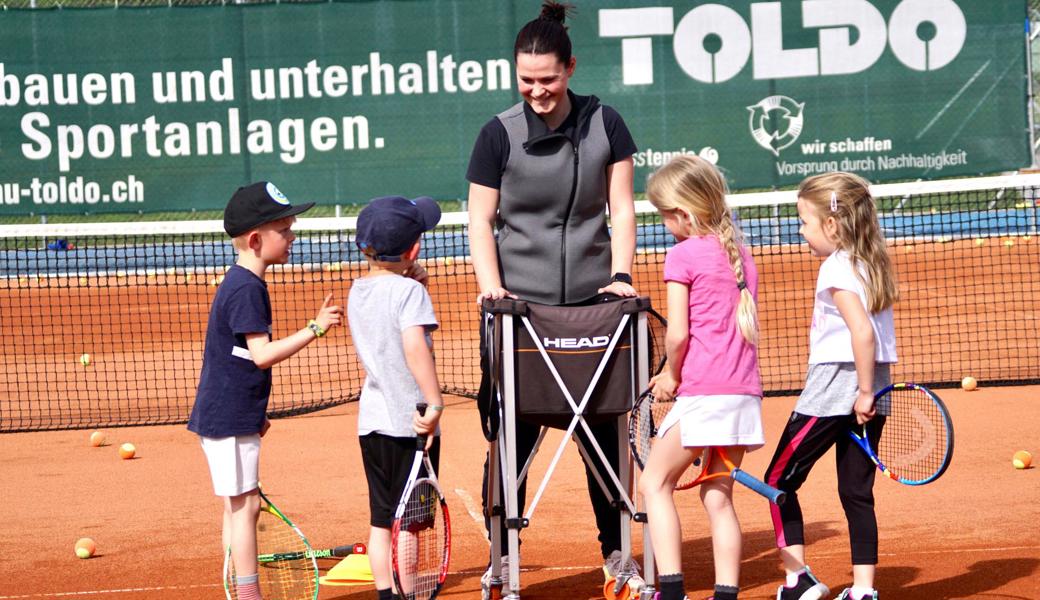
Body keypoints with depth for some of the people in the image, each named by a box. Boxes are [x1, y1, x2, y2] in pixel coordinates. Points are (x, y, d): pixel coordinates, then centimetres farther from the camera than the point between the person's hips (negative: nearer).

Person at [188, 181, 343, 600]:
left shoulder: (243, 283, 14)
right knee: (244, 505, -6)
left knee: (240, 506, 13)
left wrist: (255, 412, 27)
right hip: (229, 419, -10)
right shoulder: (246, 289, -19)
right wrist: (315, 328, -25)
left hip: (230, 416, 10)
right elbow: (262, 354, -25)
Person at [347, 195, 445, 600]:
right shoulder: (408, 291, -14)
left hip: (372, 422, 7)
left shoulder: (358, 292, 10)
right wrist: (435, 402, -29)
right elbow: (415, 344, -28)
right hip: (410, 422, -7)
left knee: (381, 521, 12)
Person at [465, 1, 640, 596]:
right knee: (513, 433, 0)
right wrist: (491, 285, -13)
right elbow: (481, 219, 1)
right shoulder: (500, 134, -2)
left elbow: (622, 209, 5)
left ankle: (615, 549, 21)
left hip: (592, 301, 2)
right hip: (520, 303, -1)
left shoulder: (605, 124, 2)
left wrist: (621, 273, -8)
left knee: (603, 429, 8)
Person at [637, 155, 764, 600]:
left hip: (703, 393, -7)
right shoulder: (741, 255, 16)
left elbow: (677, 333, -13)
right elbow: (747, 327, 15)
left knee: (655, 482, 4)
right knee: (718, 496, 11)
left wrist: (671, 375, 5)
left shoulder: (683, 255, -6)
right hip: (745, 392, 7)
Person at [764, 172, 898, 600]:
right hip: (869, 390, 8)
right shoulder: (871, 264, 13)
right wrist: (868, 391, 12)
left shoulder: (836, 269, -14)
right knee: (857, 492, 9)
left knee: (780, 480, 4)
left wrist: (863, 391, -20)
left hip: (834, 384, -8)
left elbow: (863, 331, -24)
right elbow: (870, 331, 13)